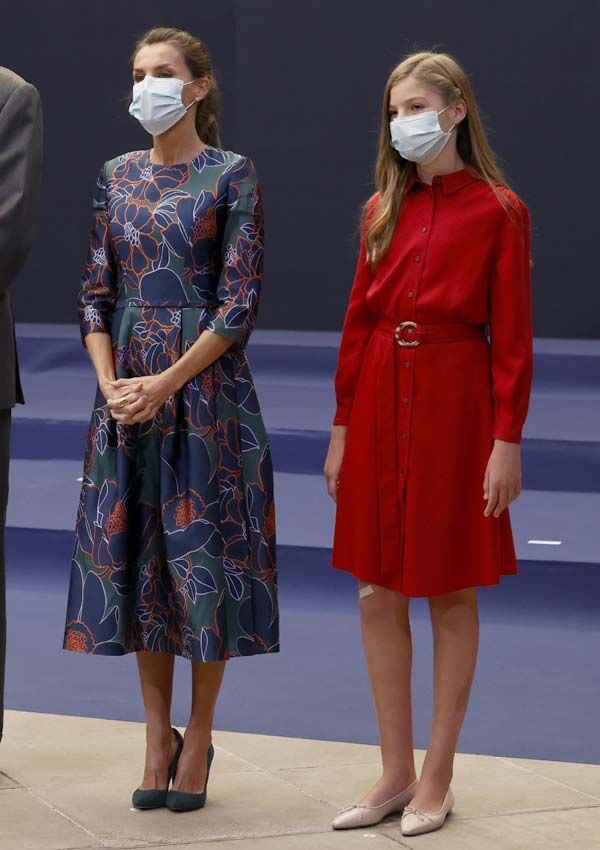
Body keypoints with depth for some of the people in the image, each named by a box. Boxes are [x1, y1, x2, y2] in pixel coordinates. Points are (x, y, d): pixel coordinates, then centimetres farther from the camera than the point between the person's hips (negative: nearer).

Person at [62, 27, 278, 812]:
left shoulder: (231, 175, -4)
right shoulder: (117, 176, 10)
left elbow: (240, 301, -10)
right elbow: (96, 291, 9)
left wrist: (167, 383, -15)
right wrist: (111, 385, -5)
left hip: (204, 386, -4)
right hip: (127, 388, 5)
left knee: (204, 551, -1)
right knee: (133, 552, 5)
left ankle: (198, 736, 10)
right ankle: (157, 736, 16)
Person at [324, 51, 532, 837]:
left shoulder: (498, 212, -6)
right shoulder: (382, 211, 8)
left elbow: (512, 338, -8)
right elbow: (358, 322, 10)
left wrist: (506, 440, -13)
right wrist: (343, 426, 7)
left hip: (455, 405, -5)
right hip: (380, 403, 5)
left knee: (451, 595, 4)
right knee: (378, 593, 6)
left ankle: (437, 780, 13)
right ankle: (395, 774, 16)